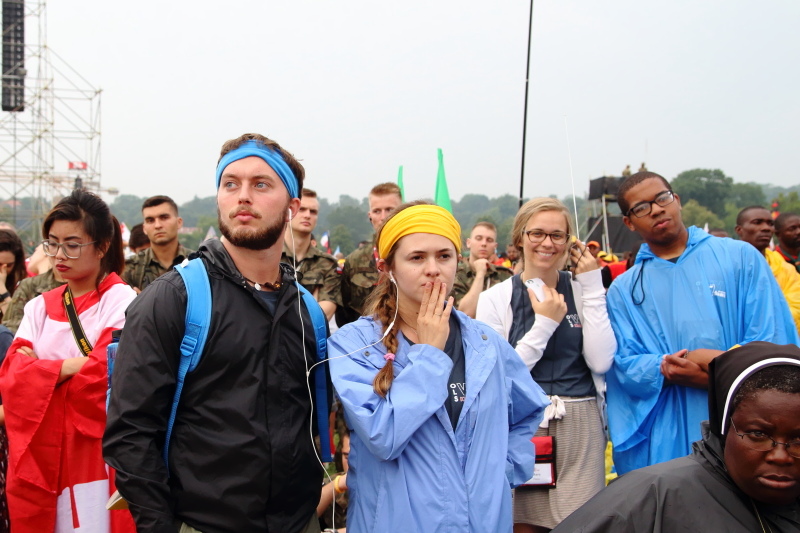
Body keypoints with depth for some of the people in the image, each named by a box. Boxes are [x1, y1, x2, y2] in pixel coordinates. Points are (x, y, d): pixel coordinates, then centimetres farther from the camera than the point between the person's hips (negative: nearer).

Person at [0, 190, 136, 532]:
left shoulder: (122, 302, -7)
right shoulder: (39, 307, 10)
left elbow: (105, 375, -17)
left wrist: (40, 373, -6)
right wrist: (70, 366, -14)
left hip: (98, 456, -5)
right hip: (40, 455, 5)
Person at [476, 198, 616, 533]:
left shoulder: (583, 291, 6)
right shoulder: (495, 299, -1)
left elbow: (601, 362, -7)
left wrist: (592, 288, -8)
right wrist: (544, 325, -13)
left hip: (579, 428, 2)